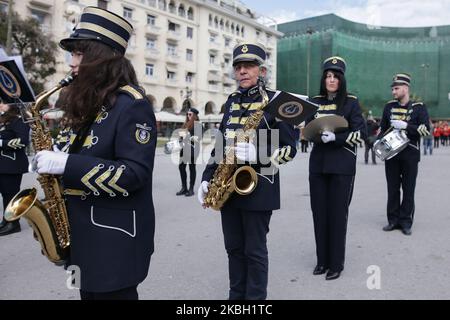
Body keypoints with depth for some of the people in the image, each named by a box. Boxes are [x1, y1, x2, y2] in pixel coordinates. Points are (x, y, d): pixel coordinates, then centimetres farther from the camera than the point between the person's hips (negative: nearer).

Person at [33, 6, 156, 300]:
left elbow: (135, 173, -24)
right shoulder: (91, 103, 11)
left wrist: (66, 164, -26)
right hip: (85, 231, 9)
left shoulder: (131, 104, -17)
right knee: (90, 292, 21)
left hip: (115, 237, -9)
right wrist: (57, 157, 3)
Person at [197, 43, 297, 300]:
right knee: (234, 248, 15)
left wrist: (257, 153, -26)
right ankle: (236, 295, 31)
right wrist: (208, 178, 8)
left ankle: (256, 297, 22)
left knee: (254, 250, 5)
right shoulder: (232, 101, 12)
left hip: (258, 186, -5)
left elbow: (290, 148, -9)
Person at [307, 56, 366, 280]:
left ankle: (336, 264, 14)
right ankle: (322, 260, 22)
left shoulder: (351, 102, -1)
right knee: (319, 212, 7)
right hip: (318, 163, 4)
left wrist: (335, 137, -20)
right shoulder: (315, 101, 9)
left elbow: (361, 133, -6)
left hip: (342, 165, -4)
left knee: (337, 213, 1)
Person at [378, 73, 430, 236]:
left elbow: (426, 130, -9)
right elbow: (383, 128, 16)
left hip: (410, 155, -3)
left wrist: (405, 126, -19)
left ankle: (405, 222, 12)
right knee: (392, 189, 7)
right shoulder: (389, 106, 9)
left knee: (408, 189, 3)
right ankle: (393, 220, 16)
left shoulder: (418, 107, -2)